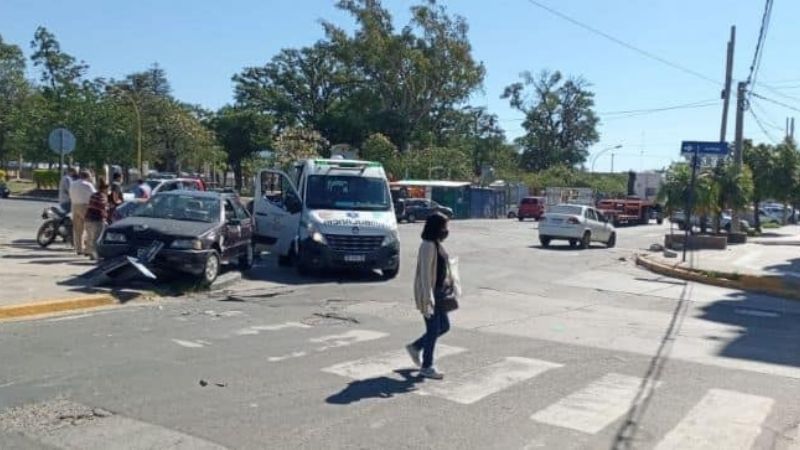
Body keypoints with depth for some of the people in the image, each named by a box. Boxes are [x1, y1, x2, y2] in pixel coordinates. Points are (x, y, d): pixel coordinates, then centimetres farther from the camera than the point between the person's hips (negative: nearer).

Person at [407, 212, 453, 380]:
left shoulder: (438, 244, 10)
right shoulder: (428, 246, -19)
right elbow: (425, 273, -22)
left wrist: (448, 286, 20)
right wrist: (429, 299, -24)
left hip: (439, 291, 10)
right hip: (429, 292, -10)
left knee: (444, 326, 16)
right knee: (433, 329, -1)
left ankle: (415, 347, 31)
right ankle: (426, 367, 13)